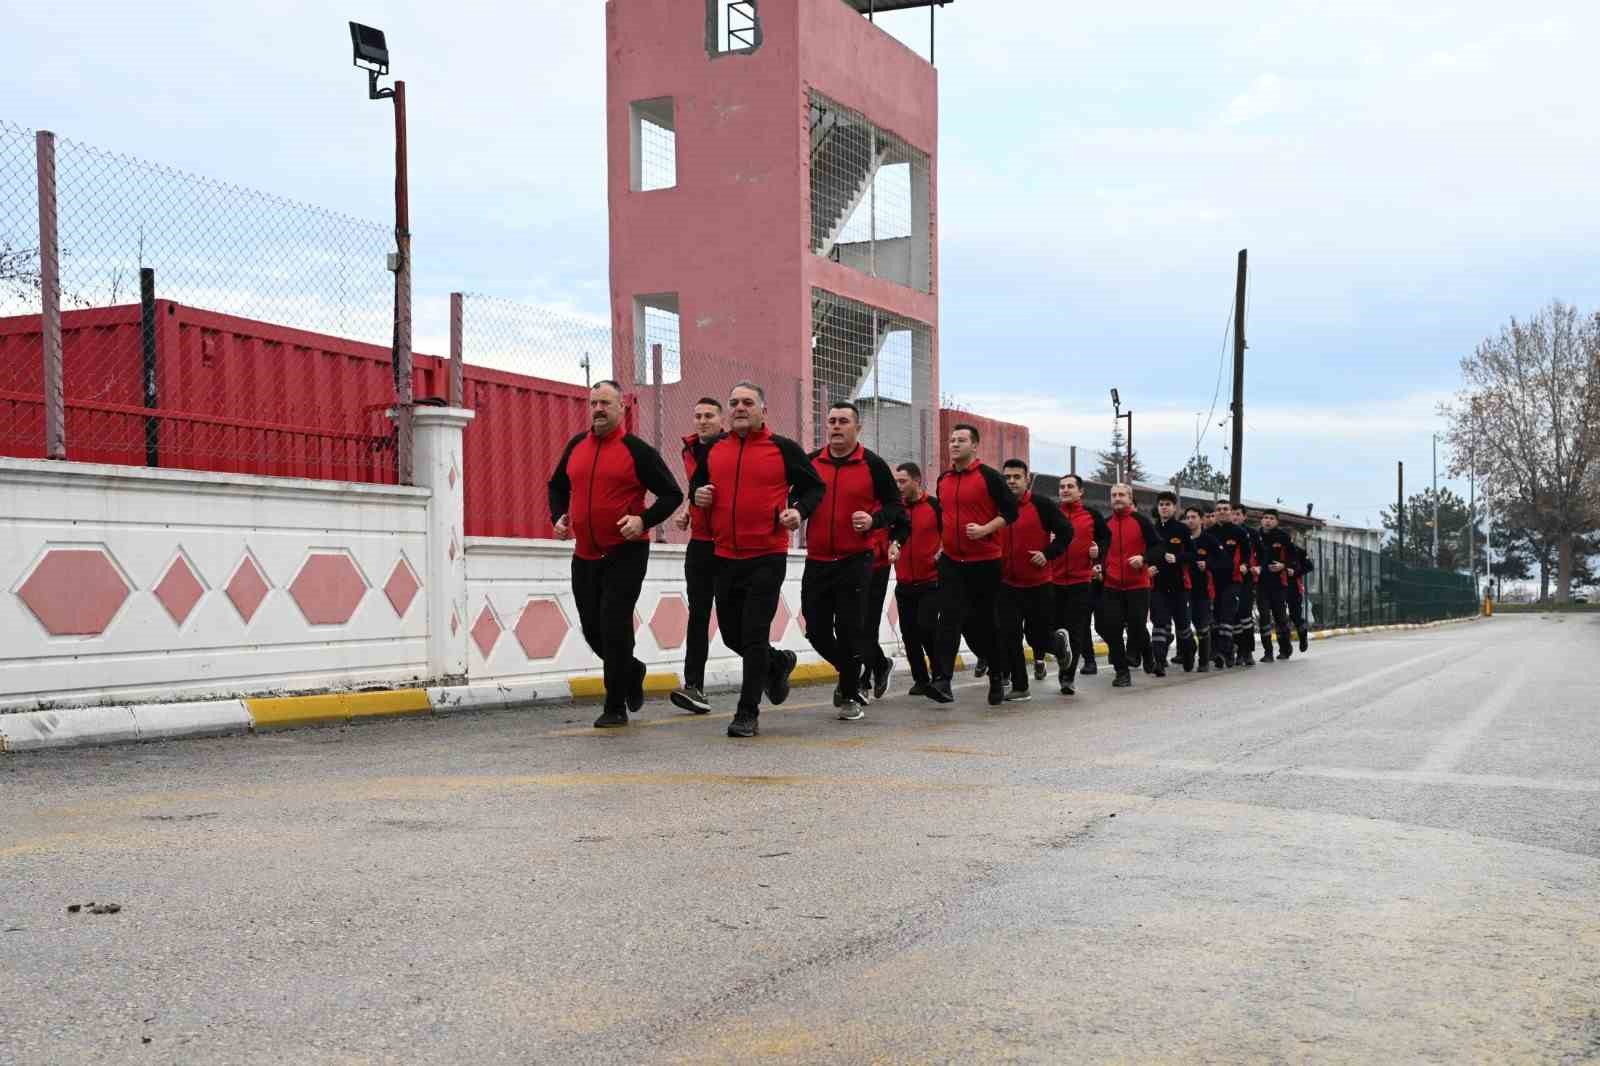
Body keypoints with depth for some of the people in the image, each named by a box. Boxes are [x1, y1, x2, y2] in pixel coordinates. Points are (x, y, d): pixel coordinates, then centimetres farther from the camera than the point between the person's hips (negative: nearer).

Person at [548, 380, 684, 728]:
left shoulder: (637, 450, -7)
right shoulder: (576, 446, 8)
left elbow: (672, 494, -6)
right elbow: (557, 486, 23)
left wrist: (643, 520, -20)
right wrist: (559, 516, 5)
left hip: (625, 554, -6)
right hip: (584, 556, 6)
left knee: (614, 627, -9)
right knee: (592, 630, 11)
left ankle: (615, 707, 2)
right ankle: (632, 671, 38)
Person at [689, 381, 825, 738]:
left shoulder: (783, 449, -2)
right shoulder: (714, 450, 8)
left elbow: (814, 486, 6)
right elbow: (697, 482, 24)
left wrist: (799, 511, -12)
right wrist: (698, 494, 1)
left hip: (768, 557, -5)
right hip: (725, 557, 5)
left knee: (754, 634, -8)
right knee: (731, 634, 12)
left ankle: (748, 713, 1)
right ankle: (778, 663, 41)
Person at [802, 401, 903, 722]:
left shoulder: (872, 464, -1)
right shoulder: (811, 462, 7)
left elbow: (894, 504, 3)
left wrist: (874, 520, -15)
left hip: (855, 561, -3)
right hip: (817, 561, 4)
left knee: (849, 628, -4)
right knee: (816, 629, 5)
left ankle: (850, 695, 13)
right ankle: (849, 672, 33)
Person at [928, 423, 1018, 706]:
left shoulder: (988, 476, -8)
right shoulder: (943, 479, 9)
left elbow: (1010, 511, -8)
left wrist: (984, 530, -19)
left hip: (984, 562, -4)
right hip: (951, 561, 4)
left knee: (983, 621, 7)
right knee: (950, 619, -9)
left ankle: (997, 675, 26)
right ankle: (942, 681, -17)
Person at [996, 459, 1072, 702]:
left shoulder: (1042, 504, -7)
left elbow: (1066, 531, -5)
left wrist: (1048, 554, -14)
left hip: (1039, 583, -3)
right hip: (1008, 584, 3)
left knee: (1038, 636, 4)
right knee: (1009, 636, -3)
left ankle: (1059, 641, 40)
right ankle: (1019, 687, 7)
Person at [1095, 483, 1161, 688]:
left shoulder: (1141, 521, -3)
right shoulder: (1106, 524, 9)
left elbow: (1157, 547, -3)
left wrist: (1143, 558, -20)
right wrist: (1099, 566, 3)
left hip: (1137, 585, -3)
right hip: (1112, 586, 3)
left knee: (1136, 625, -7)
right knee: (1111, 628, -2)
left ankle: (1133, 653, 24)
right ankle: (1122, 672, 9)